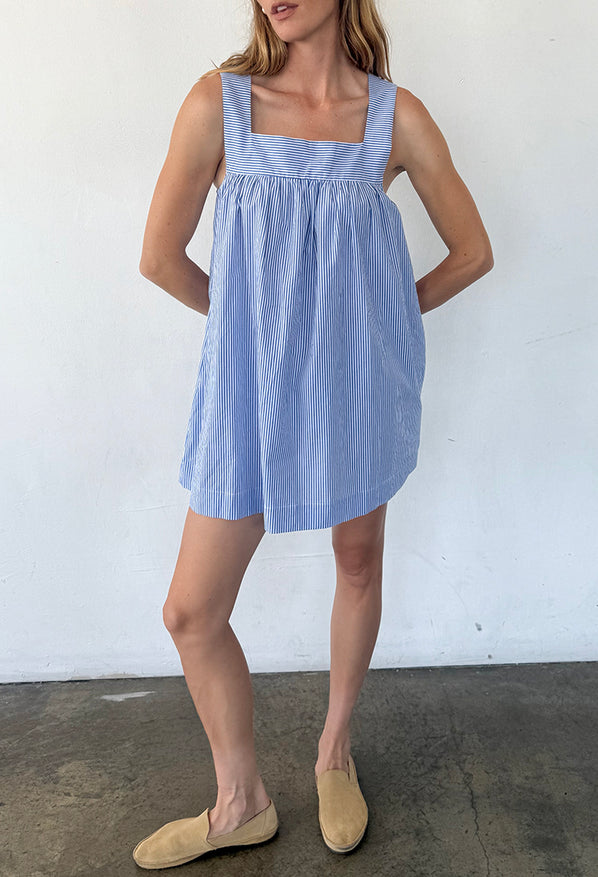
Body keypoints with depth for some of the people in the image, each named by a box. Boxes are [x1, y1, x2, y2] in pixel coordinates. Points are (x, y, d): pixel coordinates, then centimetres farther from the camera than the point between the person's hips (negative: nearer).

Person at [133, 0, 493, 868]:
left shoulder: (395, 115, 0)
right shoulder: (219, 102, -2)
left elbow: (473, 252, 7)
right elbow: (161, 259, 0)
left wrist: (371, 319, 7)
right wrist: (256, 320, 8)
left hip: (359, 384, 1)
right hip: (251, 387, 0)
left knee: (359, 569, 15)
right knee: (192, 611, 2)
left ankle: (335, 749, 43)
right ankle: (242, 804, 27)